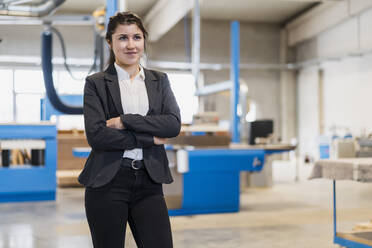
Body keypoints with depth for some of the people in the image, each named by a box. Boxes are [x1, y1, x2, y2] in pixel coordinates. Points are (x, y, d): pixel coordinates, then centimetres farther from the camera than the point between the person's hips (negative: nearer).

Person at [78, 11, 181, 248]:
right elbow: (96, 134, -11)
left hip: (149, 182, 2)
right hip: (107, 183, -2)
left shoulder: (159, 80, 11)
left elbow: (174, 124, -5)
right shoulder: (96, 83, 1)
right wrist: (148, 139, -10)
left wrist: (125, 121, -13)